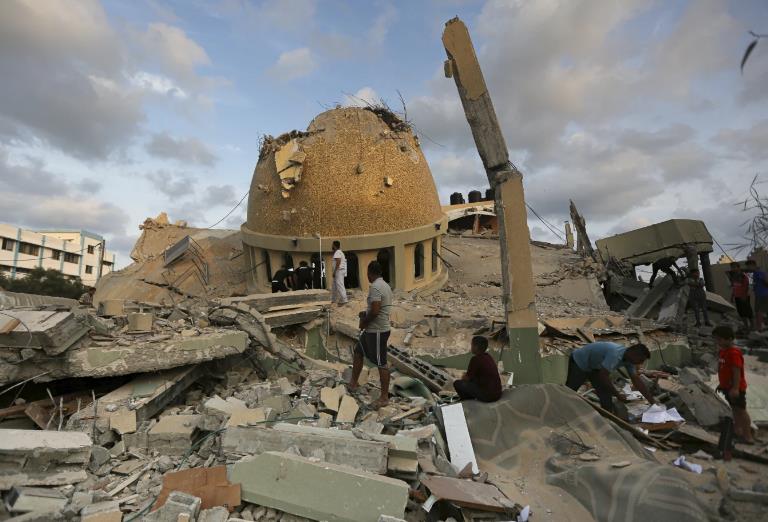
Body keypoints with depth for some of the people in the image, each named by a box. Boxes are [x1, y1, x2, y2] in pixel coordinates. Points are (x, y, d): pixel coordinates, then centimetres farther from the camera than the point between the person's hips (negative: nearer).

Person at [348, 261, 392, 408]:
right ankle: (353, 383, 34)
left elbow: (375, 311, -28)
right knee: (358, 351, 21)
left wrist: (364, 322, -12)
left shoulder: (375, 287, -21)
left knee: (381, 363, -1)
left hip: (377, 331, -10)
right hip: (373, 330, 10)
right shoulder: (385, 285, 10)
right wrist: (366, 314, 13)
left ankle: (384, 397, 10)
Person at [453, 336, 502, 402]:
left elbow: (467, 378, -7)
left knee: (457, 383, -1)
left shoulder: (475, 359, -18)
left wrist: (463, 377, 14)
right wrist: (466, 375, 19)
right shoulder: (488, 357, 7)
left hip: (488, 396, -9)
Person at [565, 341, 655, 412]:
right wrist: (618, 395, -25)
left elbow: (637, 381, -2)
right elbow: (603, 376, -37)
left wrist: (653, 402, -3)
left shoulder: (629, 359, -10)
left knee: (606, 395, 1)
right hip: (578, 362, -8)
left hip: (594, 367, 9)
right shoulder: (615, 355, -37)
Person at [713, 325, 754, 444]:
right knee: (734, 409, 19)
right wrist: (721, 384, 20)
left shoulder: (734, 353, -24)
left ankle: (747, 435, 11)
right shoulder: (721, 351, 5)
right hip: (727, 387, 9)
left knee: (741, 410, 1)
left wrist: (735, 388, -29)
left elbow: (737, 371, -27)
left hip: (736, 388, -9)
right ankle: (737, 430, 32)